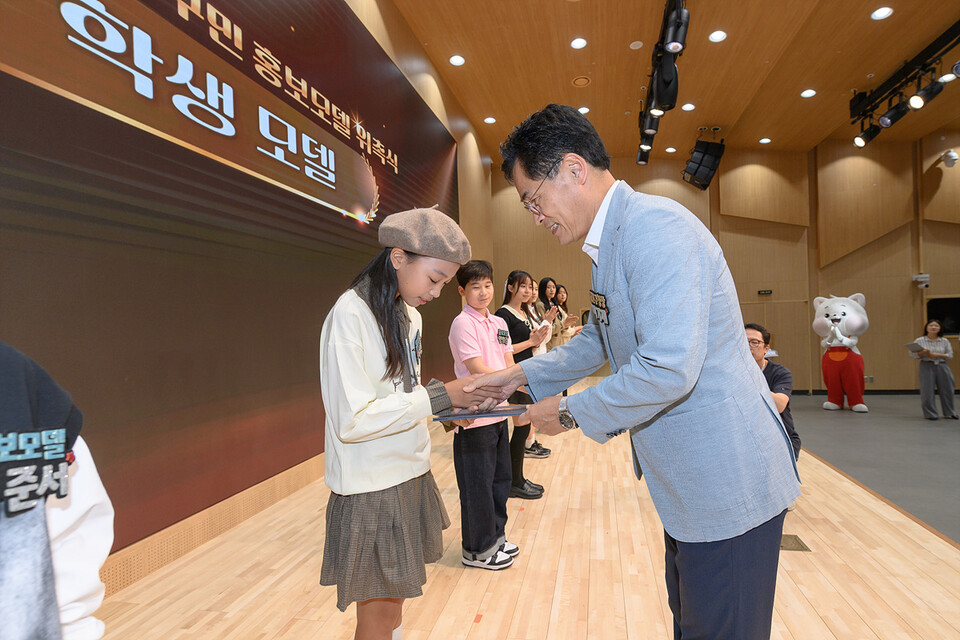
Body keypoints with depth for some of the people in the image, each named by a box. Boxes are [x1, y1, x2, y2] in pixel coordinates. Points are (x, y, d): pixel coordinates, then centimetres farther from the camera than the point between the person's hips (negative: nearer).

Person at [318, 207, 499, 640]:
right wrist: (439, 397, -20)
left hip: (409, 475, 8)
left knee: (395, 599, 19)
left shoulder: (409, 315, 7)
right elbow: (351, 419, -24)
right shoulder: (350, 315, -18)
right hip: (370, 486, -7)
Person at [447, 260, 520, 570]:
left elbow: (509, 365, 10)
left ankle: (495, 536, 36)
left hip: (498, 413, 8)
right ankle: (477, 550, 20)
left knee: (500, 477, 18)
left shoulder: (499, 323, 11)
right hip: (473, 418, -8)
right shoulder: (462, 324, -13)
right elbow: (478, 369, -20)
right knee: (477, 484, 4)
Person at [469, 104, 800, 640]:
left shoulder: (656, 226, -23)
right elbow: (599, 340, 24)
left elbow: (667, 368, -32)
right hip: (693, 480, 10)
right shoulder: (614, 240, 11)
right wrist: (522, 375, 17)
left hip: (727, 483, -10)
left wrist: (570, 412, -18)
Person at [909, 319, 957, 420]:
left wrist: (938, 355, -13)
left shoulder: (944, 341, 6)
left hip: (942, 366, 3)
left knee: (947, 390, 8)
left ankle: (950, 413, 25)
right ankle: (930, 414, 6)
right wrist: (923, 352, -21)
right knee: (927, 391, -4)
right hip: (927, 366, -3)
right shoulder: (920, 341, 0)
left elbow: (950, 355, 4)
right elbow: (912, 353, -2)